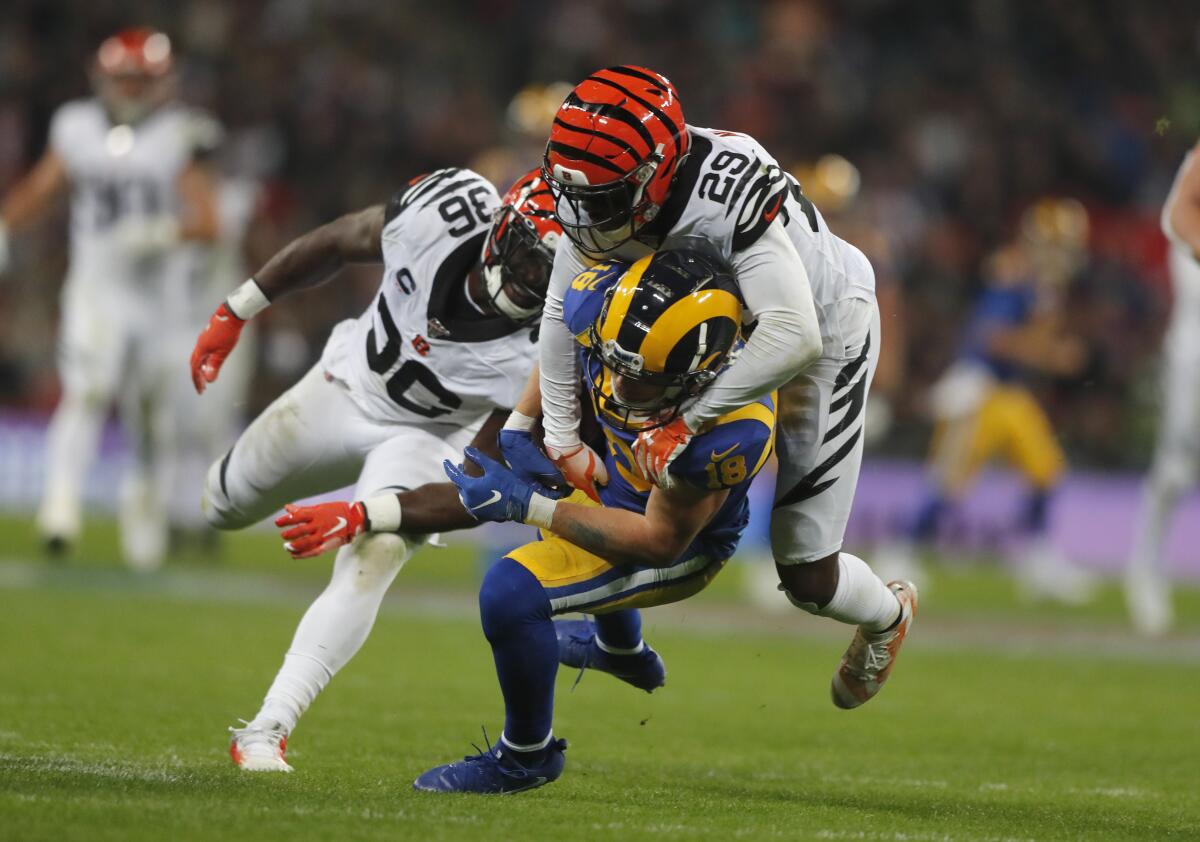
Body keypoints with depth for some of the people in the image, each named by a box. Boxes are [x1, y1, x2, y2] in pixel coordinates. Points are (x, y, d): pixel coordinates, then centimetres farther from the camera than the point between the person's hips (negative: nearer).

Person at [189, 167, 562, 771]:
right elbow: (335, 245, -10)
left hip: (428, 438, -3)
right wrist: (235, 313, -3)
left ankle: (266, 731, -26)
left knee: (373, 558, -30)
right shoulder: (446, 212, -33)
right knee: (230, 503, 24)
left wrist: (362, 516, -41)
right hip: (349, 383, 3)